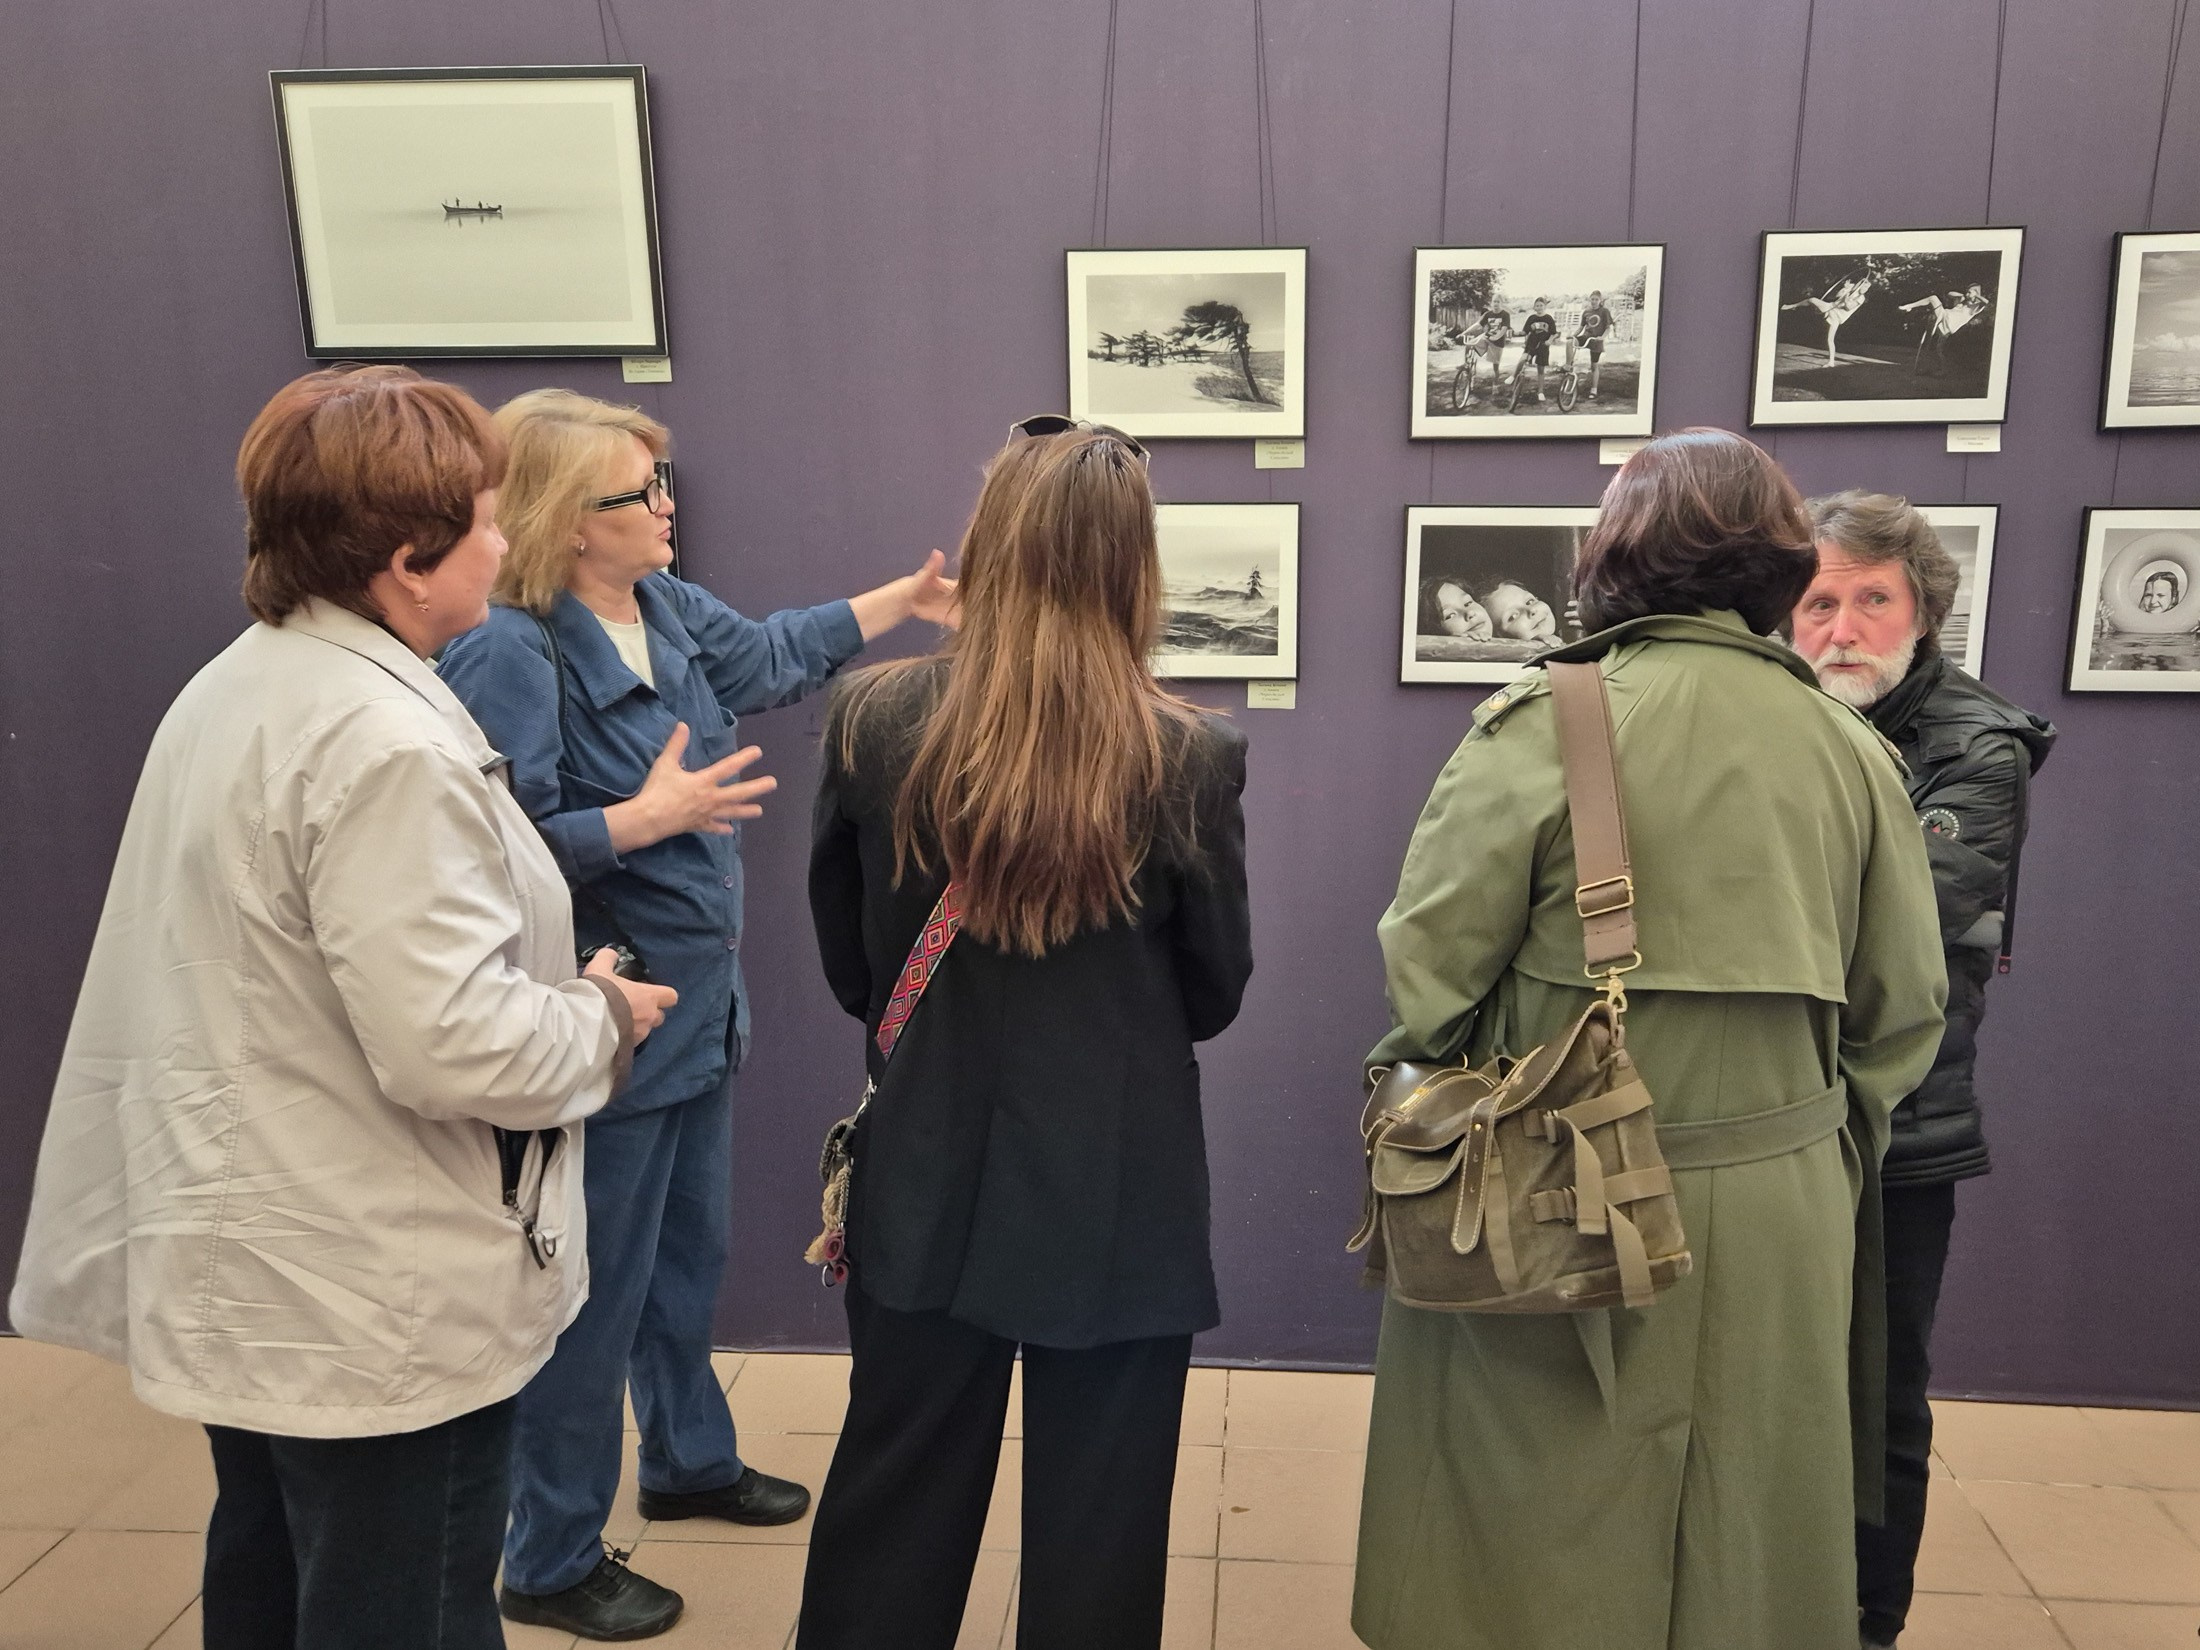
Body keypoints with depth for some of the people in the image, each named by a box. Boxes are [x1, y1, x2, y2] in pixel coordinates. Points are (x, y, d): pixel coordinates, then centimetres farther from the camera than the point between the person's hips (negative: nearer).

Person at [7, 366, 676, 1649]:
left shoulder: (230, 689, 6)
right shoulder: (388, 742, -26)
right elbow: (451, 1045, -28)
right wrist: (603, 1017, -12)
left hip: (245, 1275, 10)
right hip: (378, 1317, -10)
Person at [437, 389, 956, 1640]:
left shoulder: (669, 608, 3)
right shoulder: (509, 654, -22)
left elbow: (770, 657, 21)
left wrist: (905, 598, 23)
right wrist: (647, 817, -27)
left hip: (699, 1003, 9)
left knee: (691, 1252, 24)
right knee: (596, 1294, 6)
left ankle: (690, 1458, 47)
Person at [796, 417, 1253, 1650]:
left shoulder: (875, 721, -10)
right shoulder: (1191, 757, -16)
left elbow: (848, 959, 3)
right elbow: (1216, 994, -2)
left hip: (928, 1175, 2)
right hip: (1119, 1193, -2)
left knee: (895, 1500, 21)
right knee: (1096, 1517, 17)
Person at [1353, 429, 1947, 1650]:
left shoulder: (1544, 724, -12)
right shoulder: (1851, 749, 0)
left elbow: (1429, 966, -12)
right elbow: (1901, 1013, 6)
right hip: (1780, 1213, 4)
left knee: (1544, 1543, 13)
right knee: (1743, 1542, 21)